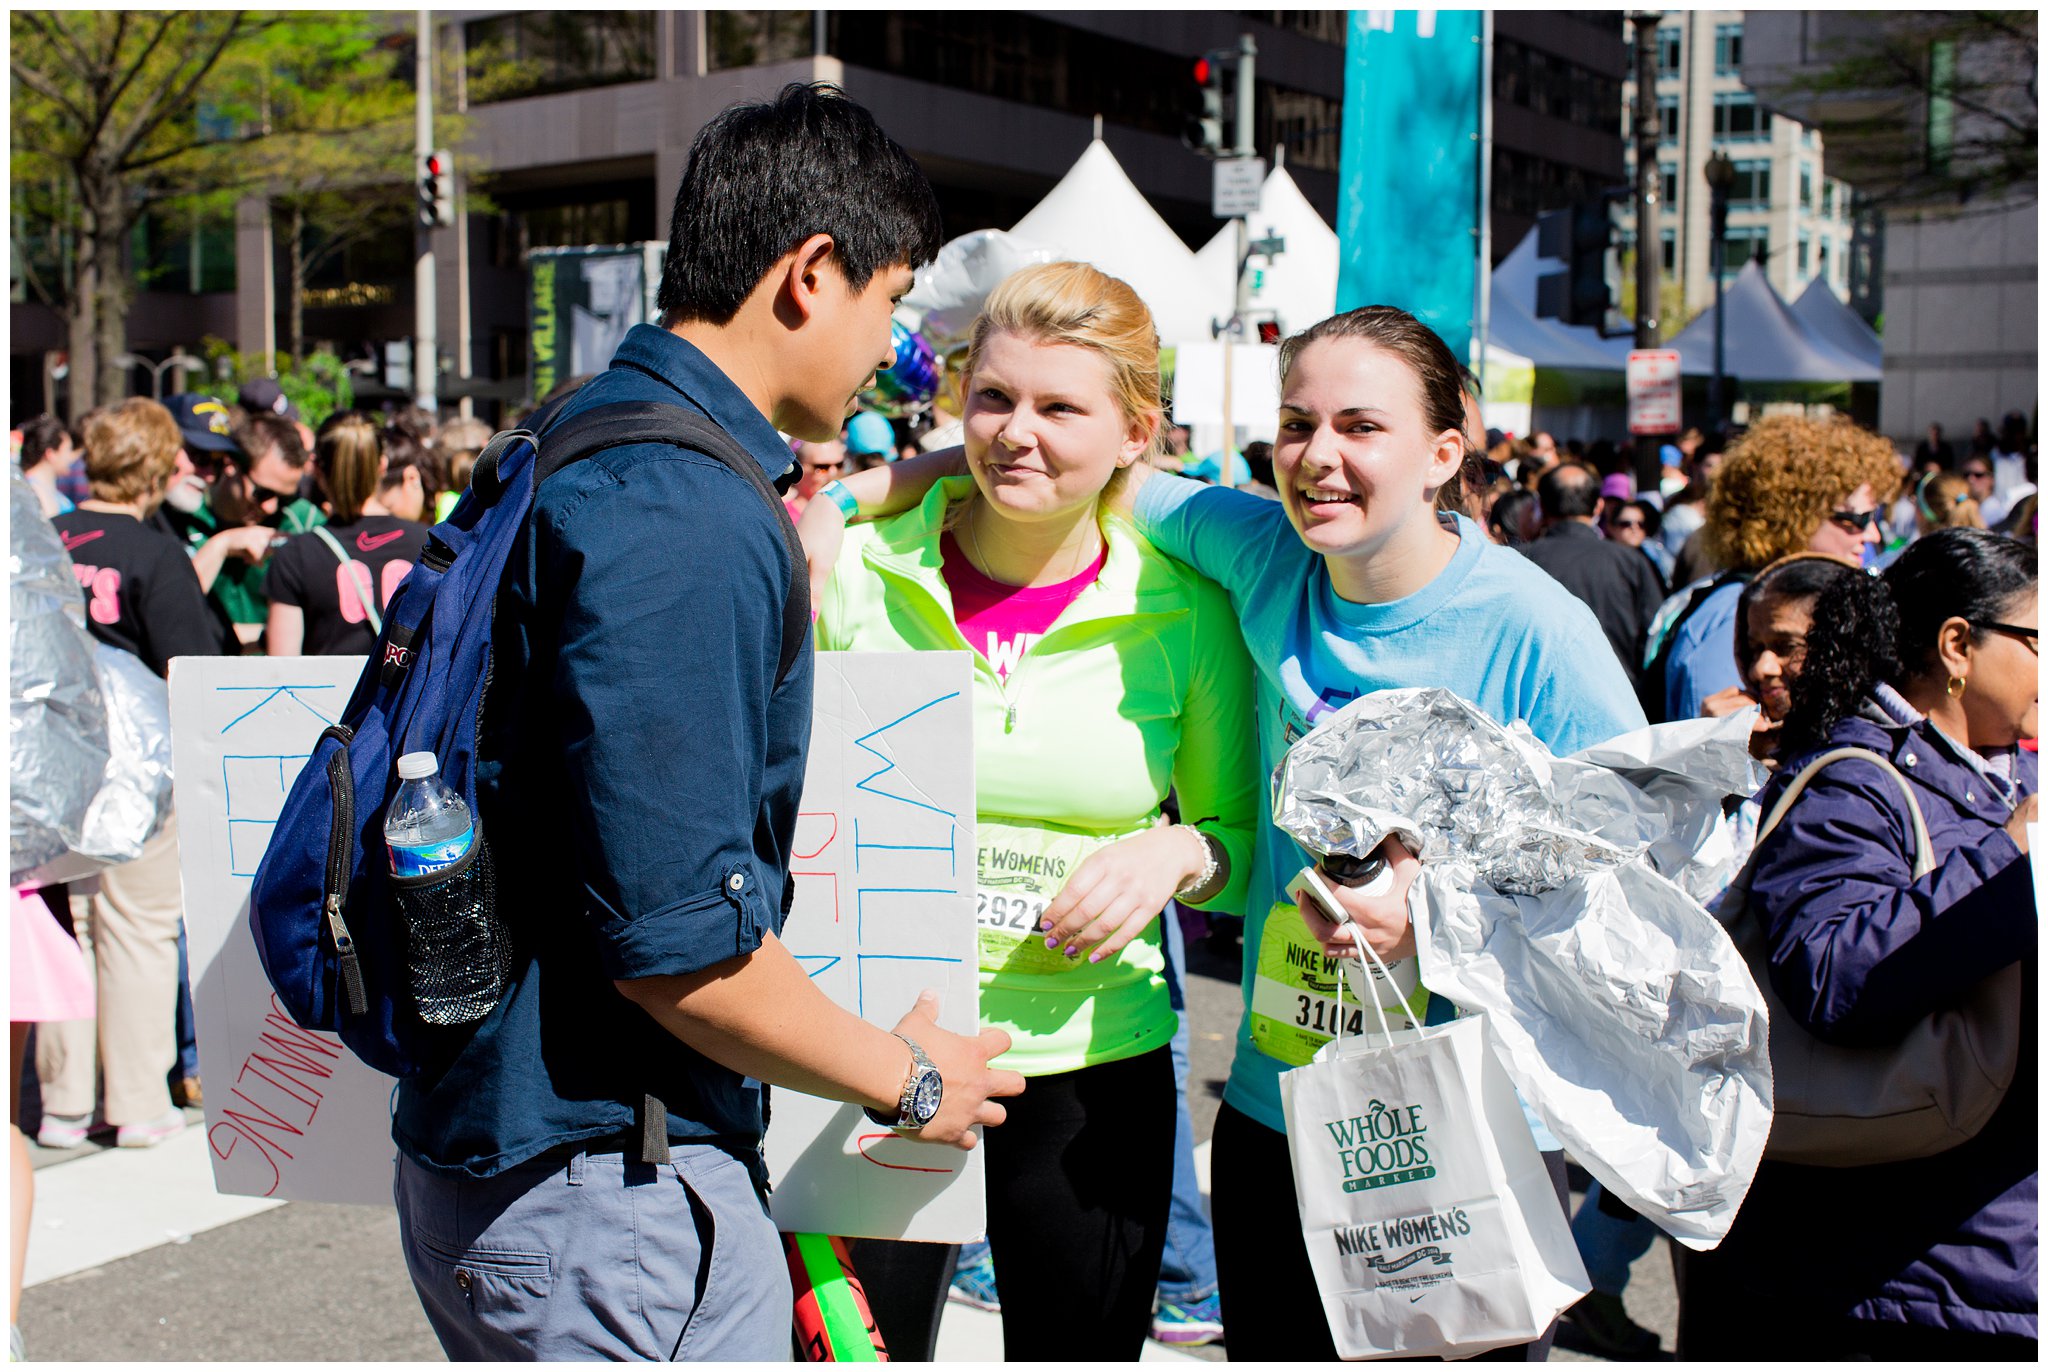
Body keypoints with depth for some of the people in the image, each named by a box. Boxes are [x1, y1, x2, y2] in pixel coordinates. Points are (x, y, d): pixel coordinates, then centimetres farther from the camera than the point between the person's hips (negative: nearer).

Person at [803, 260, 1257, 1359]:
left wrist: (1179, 854, -14)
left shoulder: (1186, 613, -3)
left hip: (1091, 1063, 1)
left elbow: (1242, 843, 8)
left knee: (1083, 1344, 14)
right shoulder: (855, 572, -4)